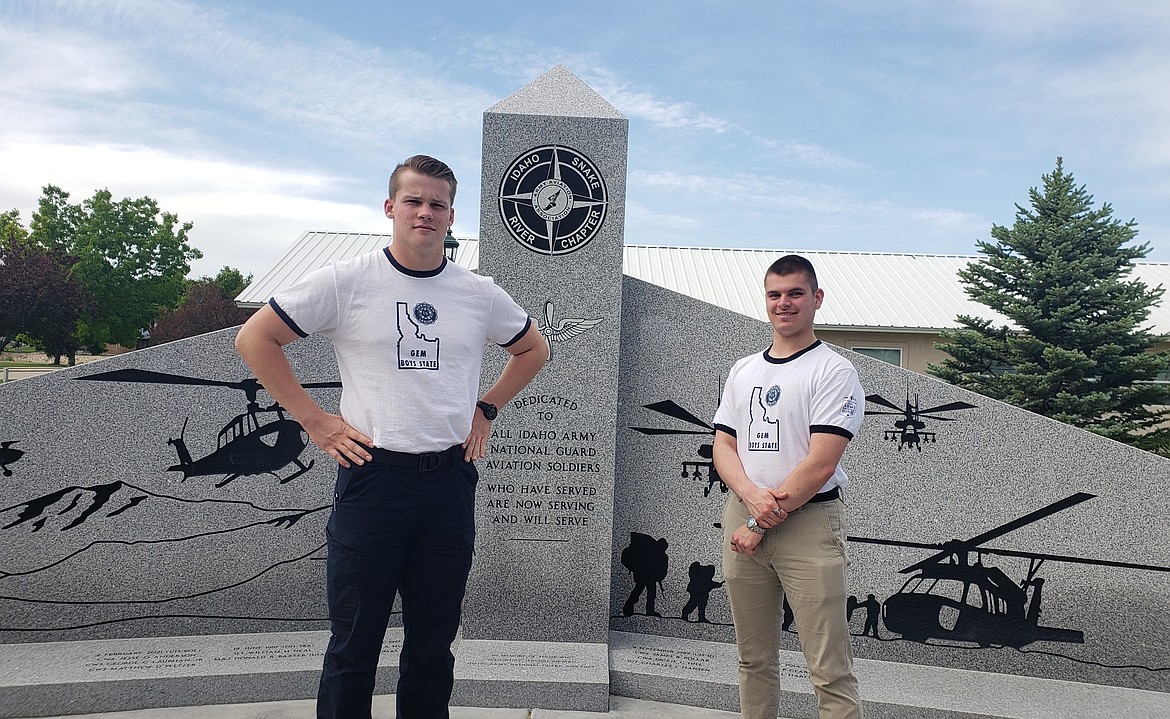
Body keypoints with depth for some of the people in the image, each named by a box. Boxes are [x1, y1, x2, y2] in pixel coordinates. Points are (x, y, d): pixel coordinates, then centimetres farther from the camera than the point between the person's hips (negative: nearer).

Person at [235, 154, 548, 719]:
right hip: (372, 477, -3)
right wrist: (315, 421, -4)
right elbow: (255, 338, 1)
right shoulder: (347, 281, -3)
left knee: (433, 645, 14)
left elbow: (534, 348, 22)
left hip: (452, 483, 3)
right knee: (353, 645, 7)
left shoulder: (479, 294, 6)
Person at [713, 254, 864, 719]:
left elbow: (820, 463, -13)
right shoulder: (742, 371, 14)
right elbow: (723, 445, 10)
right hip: (742, 519, 6)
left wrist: (759, 524, -12)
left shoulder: (834, 371, -5)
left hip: (809, 522, -5)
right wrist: (750, 494, -11)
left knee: (830, 670, -4)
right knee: (754, 660, 14)